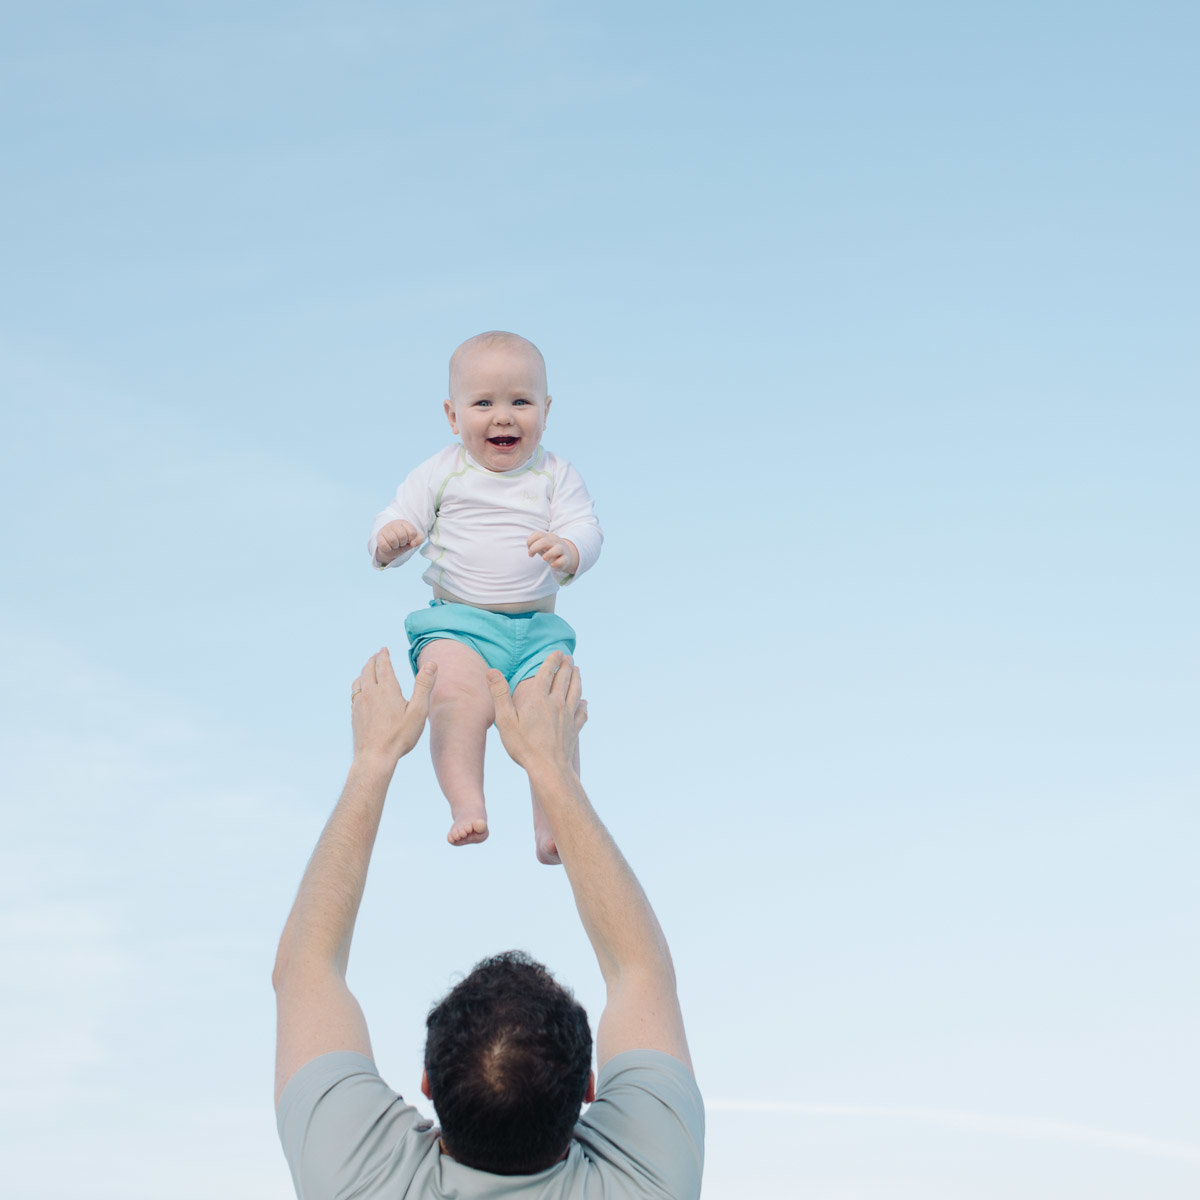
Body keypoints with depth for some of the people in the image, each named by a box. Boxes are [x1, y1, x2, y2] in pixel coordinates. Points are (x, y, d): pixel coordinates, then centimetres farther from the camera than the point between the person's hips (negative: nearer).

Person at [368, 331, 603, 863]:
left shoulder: (556, 476, 7)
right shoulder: (441, 474, 5)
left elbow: (586, 529, -5)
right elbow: (399, 517, 2)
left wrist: (568, 550, -30)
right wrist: (389, 541, -24)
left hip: (537, 628, 1)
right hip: (456, 621, -1)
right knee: (459, 695, -30)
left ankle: (552, 824, -16)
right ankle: (467, 805, -31)